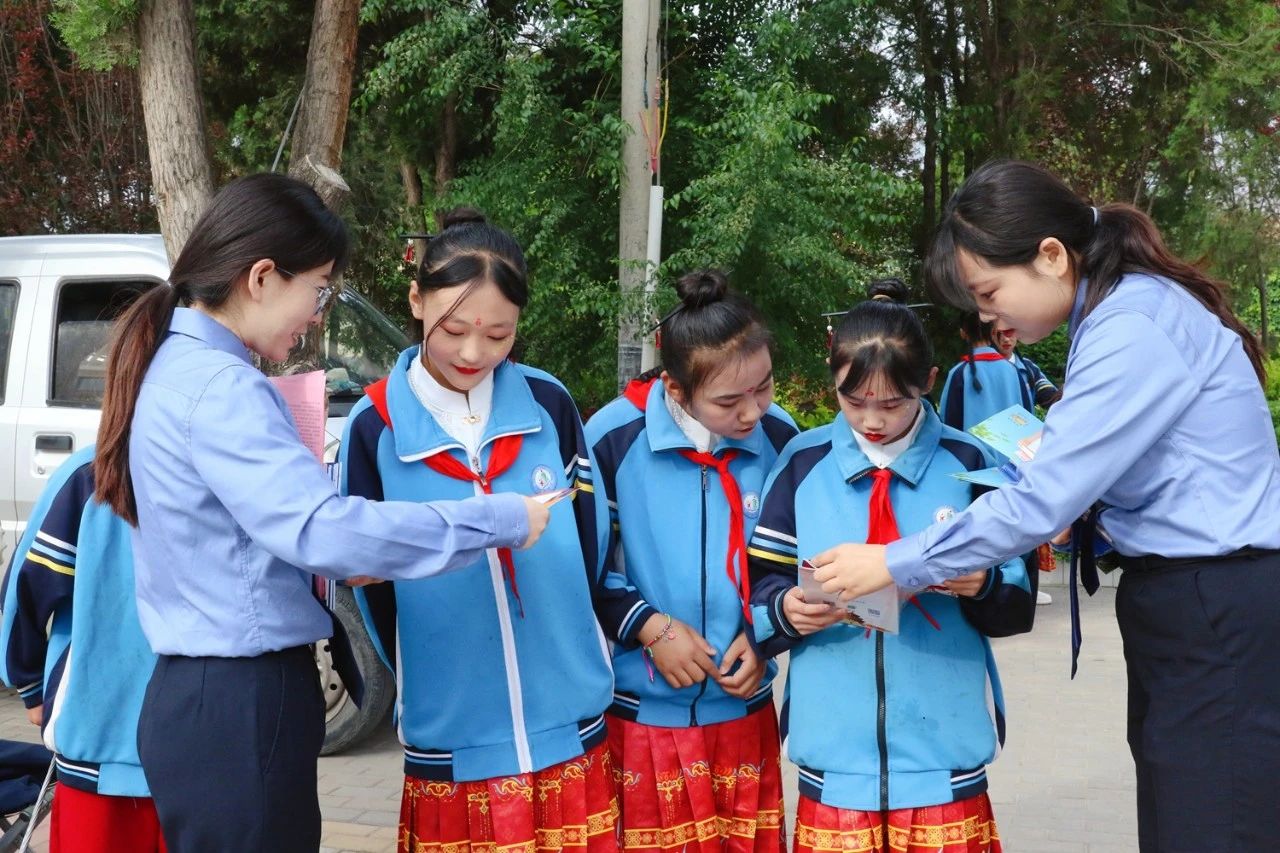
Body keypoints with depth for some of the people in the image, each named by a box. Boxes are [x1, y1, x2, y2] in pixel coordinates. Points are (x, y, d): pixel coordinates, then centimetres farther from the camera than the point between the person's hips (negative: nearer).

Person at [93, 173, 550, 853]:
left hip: (208, 695, 10)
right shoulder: (218, 387, -19)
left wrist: (324, 561, 11)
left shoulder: (176, 366, 12)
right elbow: (321, 526, -29)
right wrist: (502, 519, -21)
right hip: (238, 710, -10)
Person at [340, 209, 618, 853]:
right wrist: (432, 690, 7)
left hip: (572, 737, 2)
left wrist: (564, 665, 8)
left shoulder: (549, 404, -1)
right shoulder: (375, 426, -5)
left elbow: (590, 547, 8)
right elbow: (374, 589, 3)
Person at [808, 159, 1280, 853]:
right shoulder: (1121, 312, 10)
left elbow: (1043, 501, -22)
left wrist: (896, 564, -15)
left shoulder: (1133, 330, -20)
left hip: (1220, 619, -10)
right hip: (1182, 609, 10)